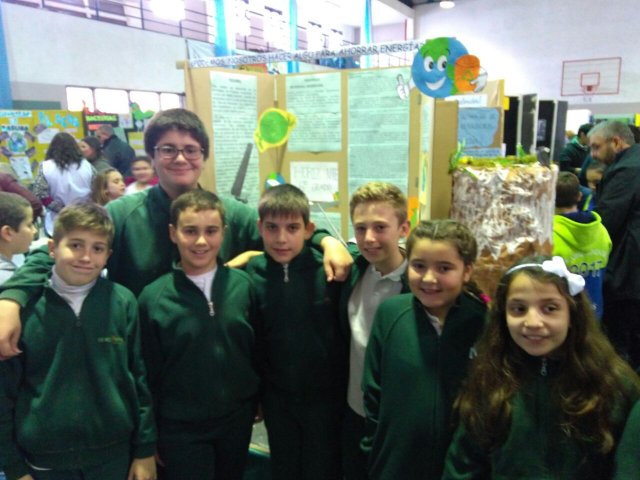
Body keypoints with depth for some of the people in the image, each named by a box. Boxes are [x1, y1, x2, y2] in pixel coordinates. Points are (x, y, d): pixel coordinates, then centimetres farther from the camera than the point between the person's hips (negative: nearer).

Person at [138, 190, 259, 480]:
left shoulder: (243, 285, -9)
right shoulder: (153, 297, -13)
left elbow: (256, 349, 2)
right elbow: (148, 375, -6)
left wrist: (256, 401, 8)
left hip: (237, 420, 3)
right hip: (180, 429, -2)